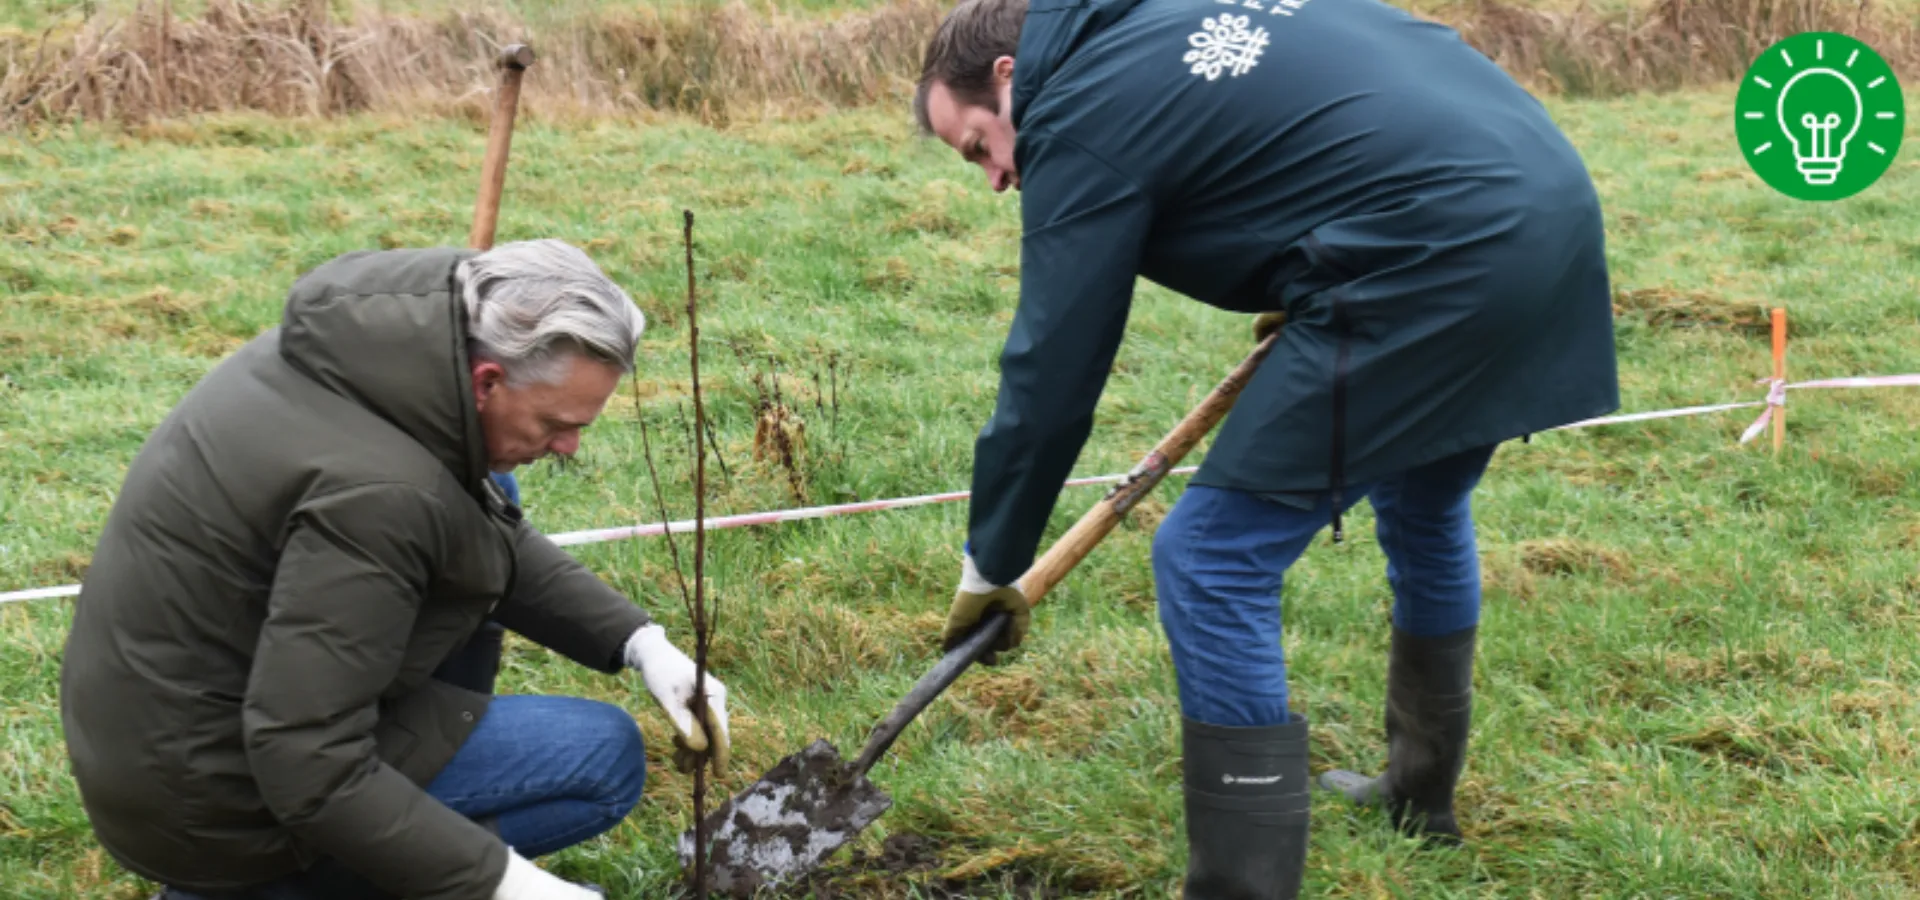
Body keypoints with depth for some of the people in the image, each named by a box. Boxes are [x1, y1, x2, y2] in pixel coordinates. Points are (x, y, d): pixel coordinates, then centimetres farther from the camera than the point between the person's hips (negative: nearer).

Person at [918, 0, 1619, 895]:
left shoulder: (1080, 118, -2)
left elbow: (1050, 375, 0)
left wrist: (991, 565, 12)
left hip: (1440, 263, -10)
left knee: (1211, 563, -3)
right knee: (1425, 508, 31)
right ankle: (1421, 792, 49)